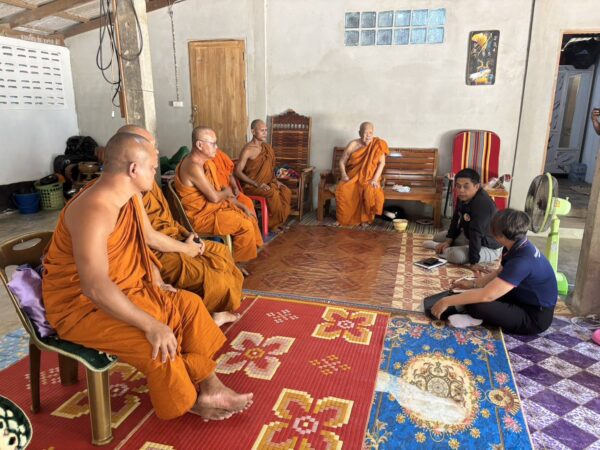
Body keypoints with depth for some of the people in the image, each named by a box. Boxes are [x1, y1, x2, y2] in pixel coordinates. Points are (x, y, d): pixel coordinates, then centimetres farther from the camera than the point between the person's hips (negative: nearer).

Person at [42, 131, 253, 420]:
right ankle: (188, 401, 5)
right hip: (81, 305, -10)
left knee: (189, 304, 2)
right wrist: (150, 325, -37)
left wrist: (184, 247, 23)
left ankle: (209, 387, 6)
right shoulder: (94, 211, -31)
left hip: (125, 290, 10)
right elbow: (94, 286, -38)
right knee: (157, 344, -26)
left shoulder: (131, 197, 0)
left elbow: (147, 237, 19)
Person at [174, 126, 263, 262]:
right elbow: (214, 197, -24)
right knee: (245, 225, -15)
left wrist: (242, 206, 3)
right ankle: (237, 263, 4)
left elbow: (218, 191, 12)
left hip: (212, 207, 10)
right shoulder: (193, 166, -25)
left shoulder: (206, 162, 7)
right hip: (200, 217, -10)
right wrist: (227, 192, -1)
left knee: (248, 216, 9)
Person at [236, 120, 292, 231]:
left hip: (267, 182, 7)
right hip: (250, 185, -7)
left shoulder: (267, 147, 9)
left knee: (286, 191, -14)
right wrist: (257, 184, -24)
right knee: (273, 193, -30)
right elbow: (238, 171, -19)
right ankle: (274, 223, -10)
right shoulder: (248, 149, -14)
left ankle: (275, 223, -4)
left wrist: (275, 180, 1)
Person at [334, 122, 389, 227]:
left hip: (368, 178, -1)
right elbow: (342, 162, 2)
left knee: (370, 192, -34)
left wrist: (375, 179, -21)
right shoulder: (353, 144, -2)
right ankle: (342, 218, -11)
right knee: (341, 189, -29)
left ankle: (365, 219, -11)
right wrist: (344, 175, -15)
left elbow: (382, 163, -9)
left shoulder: (378, 144, -5)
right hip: (352, 176, 1)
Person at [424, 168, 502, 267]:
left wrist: (474, 262, -36)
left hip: (489, 247, -9)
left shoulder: (482, 204, -35)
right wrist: (448, 241, -5)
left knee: (457, 255, -32)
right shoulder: (463, 197, -7)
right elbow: (456, 219, 3)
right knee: (438, 237, 16)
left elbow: (476, 234, -37)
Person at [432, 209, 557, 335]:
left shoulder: (522, 261, -33)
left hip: (535, 317, -9)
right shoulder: (517, 247, -3)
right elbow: (500, 274, 16)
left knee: (476, 306, -26)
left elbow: (487, 295, -35)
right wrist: (473, 283, 8)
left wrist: (447, 301, -29)